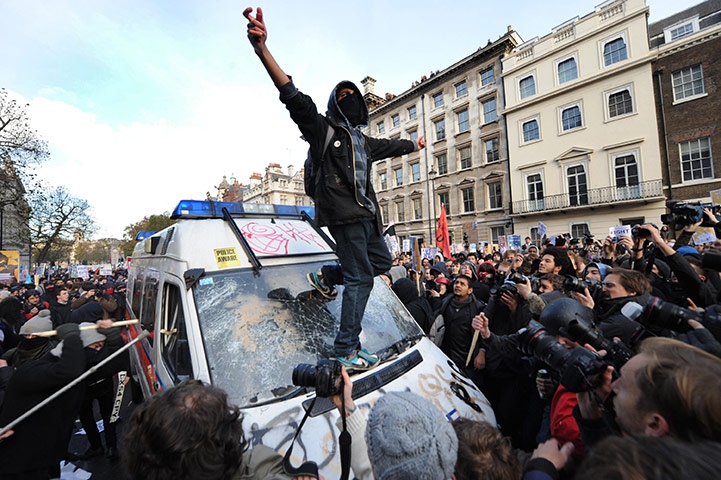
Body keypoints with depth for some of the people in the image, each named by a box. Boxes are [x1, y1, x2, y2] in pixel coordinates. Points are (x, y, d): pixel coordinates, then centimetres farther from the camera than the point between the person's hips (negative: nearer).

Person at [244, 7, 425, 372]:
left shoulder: (363, 141, 25)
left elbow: (389, 146, 41)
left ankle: (325, 276, 24)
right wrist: (262, 49, -22)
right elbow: (293, 97, -10)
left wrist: (414, 144, 57)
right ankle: (346, 350, 1)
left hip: (365, 213, 9)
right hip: (343, 212, -9)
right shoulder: (323, 128, 3)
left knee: (382, 261, 15)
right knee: (361, 277, -10)